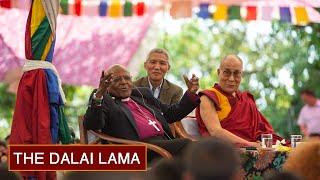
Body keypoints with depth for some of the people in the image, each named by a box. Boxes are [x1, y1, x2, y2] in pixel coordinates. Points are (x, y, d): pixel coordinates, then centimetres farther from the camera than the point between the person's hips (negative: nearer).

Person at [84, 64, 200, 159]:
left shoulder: (142, 94, 31)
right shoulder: (104, 100, 11)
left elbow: (170, 114, 38)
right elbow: (91, 125, -9)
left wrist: (191, 94, 25)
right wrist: (98, 96, -24)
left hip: (165, 141, 7)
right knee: (185, 144, -29)